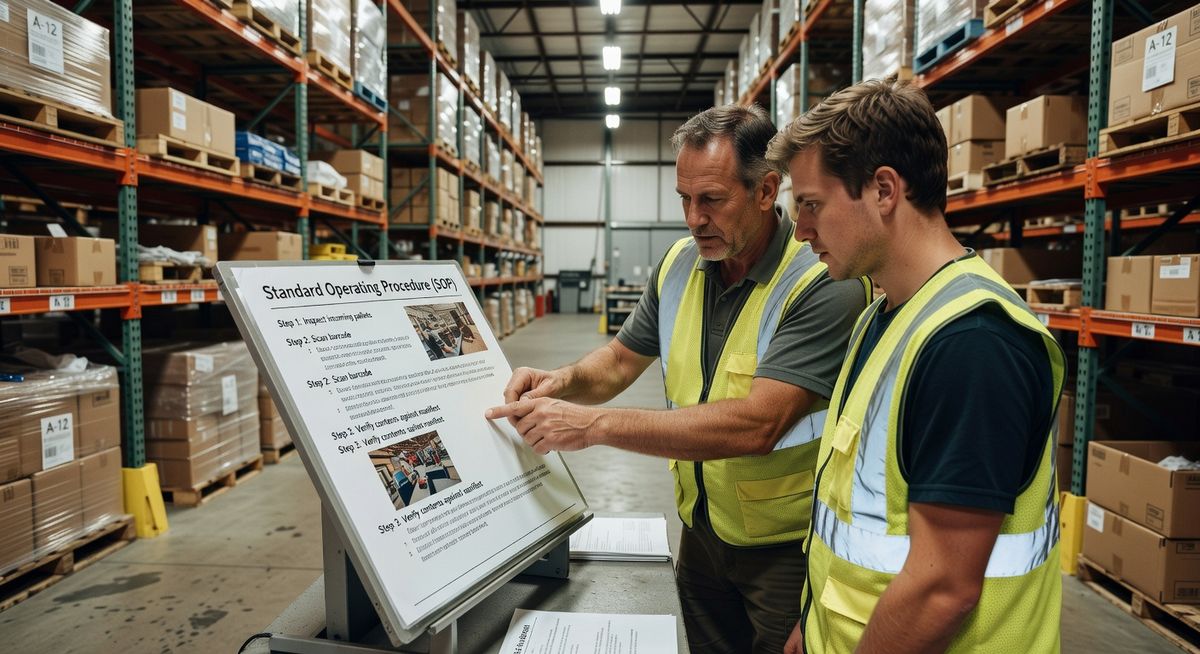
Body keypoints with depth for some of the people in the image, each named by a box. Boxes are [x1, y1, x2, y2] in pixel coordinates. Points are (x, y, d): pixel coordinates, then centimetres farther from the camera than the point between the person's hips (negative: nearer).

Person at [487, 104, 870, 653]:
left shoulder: (825, 286, -24)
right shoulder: (679, 264, -4)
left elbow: (755, 424, -33)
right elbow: (621, 360, 7)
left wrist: (594, 425, -35)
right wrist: (563, 381, -16)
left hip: (788, 546, -5)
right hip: (701, 530, 6)